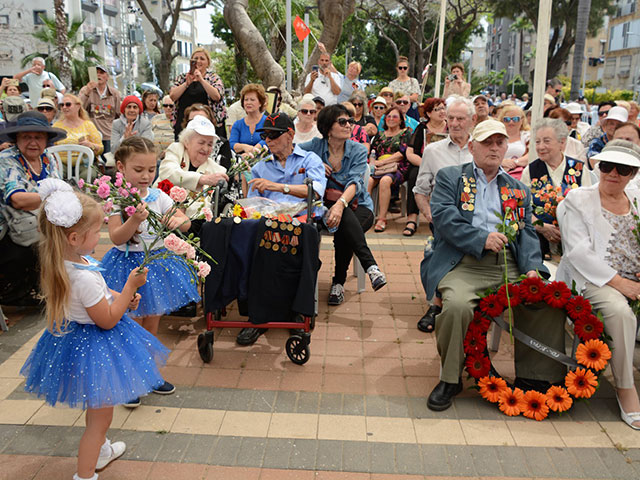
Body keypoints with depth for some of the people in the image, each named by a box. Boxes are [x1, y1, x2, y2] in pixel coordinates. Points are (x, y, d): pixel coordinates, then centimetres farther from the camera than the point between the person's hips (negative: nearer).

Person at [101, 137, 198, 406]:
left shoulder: (158, 197, 0)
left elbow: (186, 223, 1)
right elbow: (116, 237, -18)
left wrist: (178, 220, -21)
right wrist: (135, 220, -33)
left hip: (157, 262, 5)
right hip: (129, 265, -4)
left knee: (152, 322, 15)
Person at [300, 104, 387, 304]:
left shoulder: (358, 150, -2)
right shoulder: (316, 146, 1)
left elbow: (354, 183, -18)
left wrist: (341, 203, -38)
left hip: (358, 206, 0)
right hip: (326, 204, 0)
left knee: (343, 232, -34)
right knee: (344, 218, -36)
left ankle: (339, 283, -22)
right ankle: (371, 265, -42)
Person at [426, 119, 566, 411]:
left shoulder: (518, 188, 25)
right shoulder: (449, 177, 14)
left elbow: (527, 232, 14)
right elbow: (443, 217, -3)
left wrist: (532, 267, -5)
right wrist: (481, 239, -17)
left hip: (510, 265, 4)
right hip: (464, 264, -3)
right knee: (456, 305, -33)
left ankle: (533, 376, -2)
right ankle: (450, 379, -9)